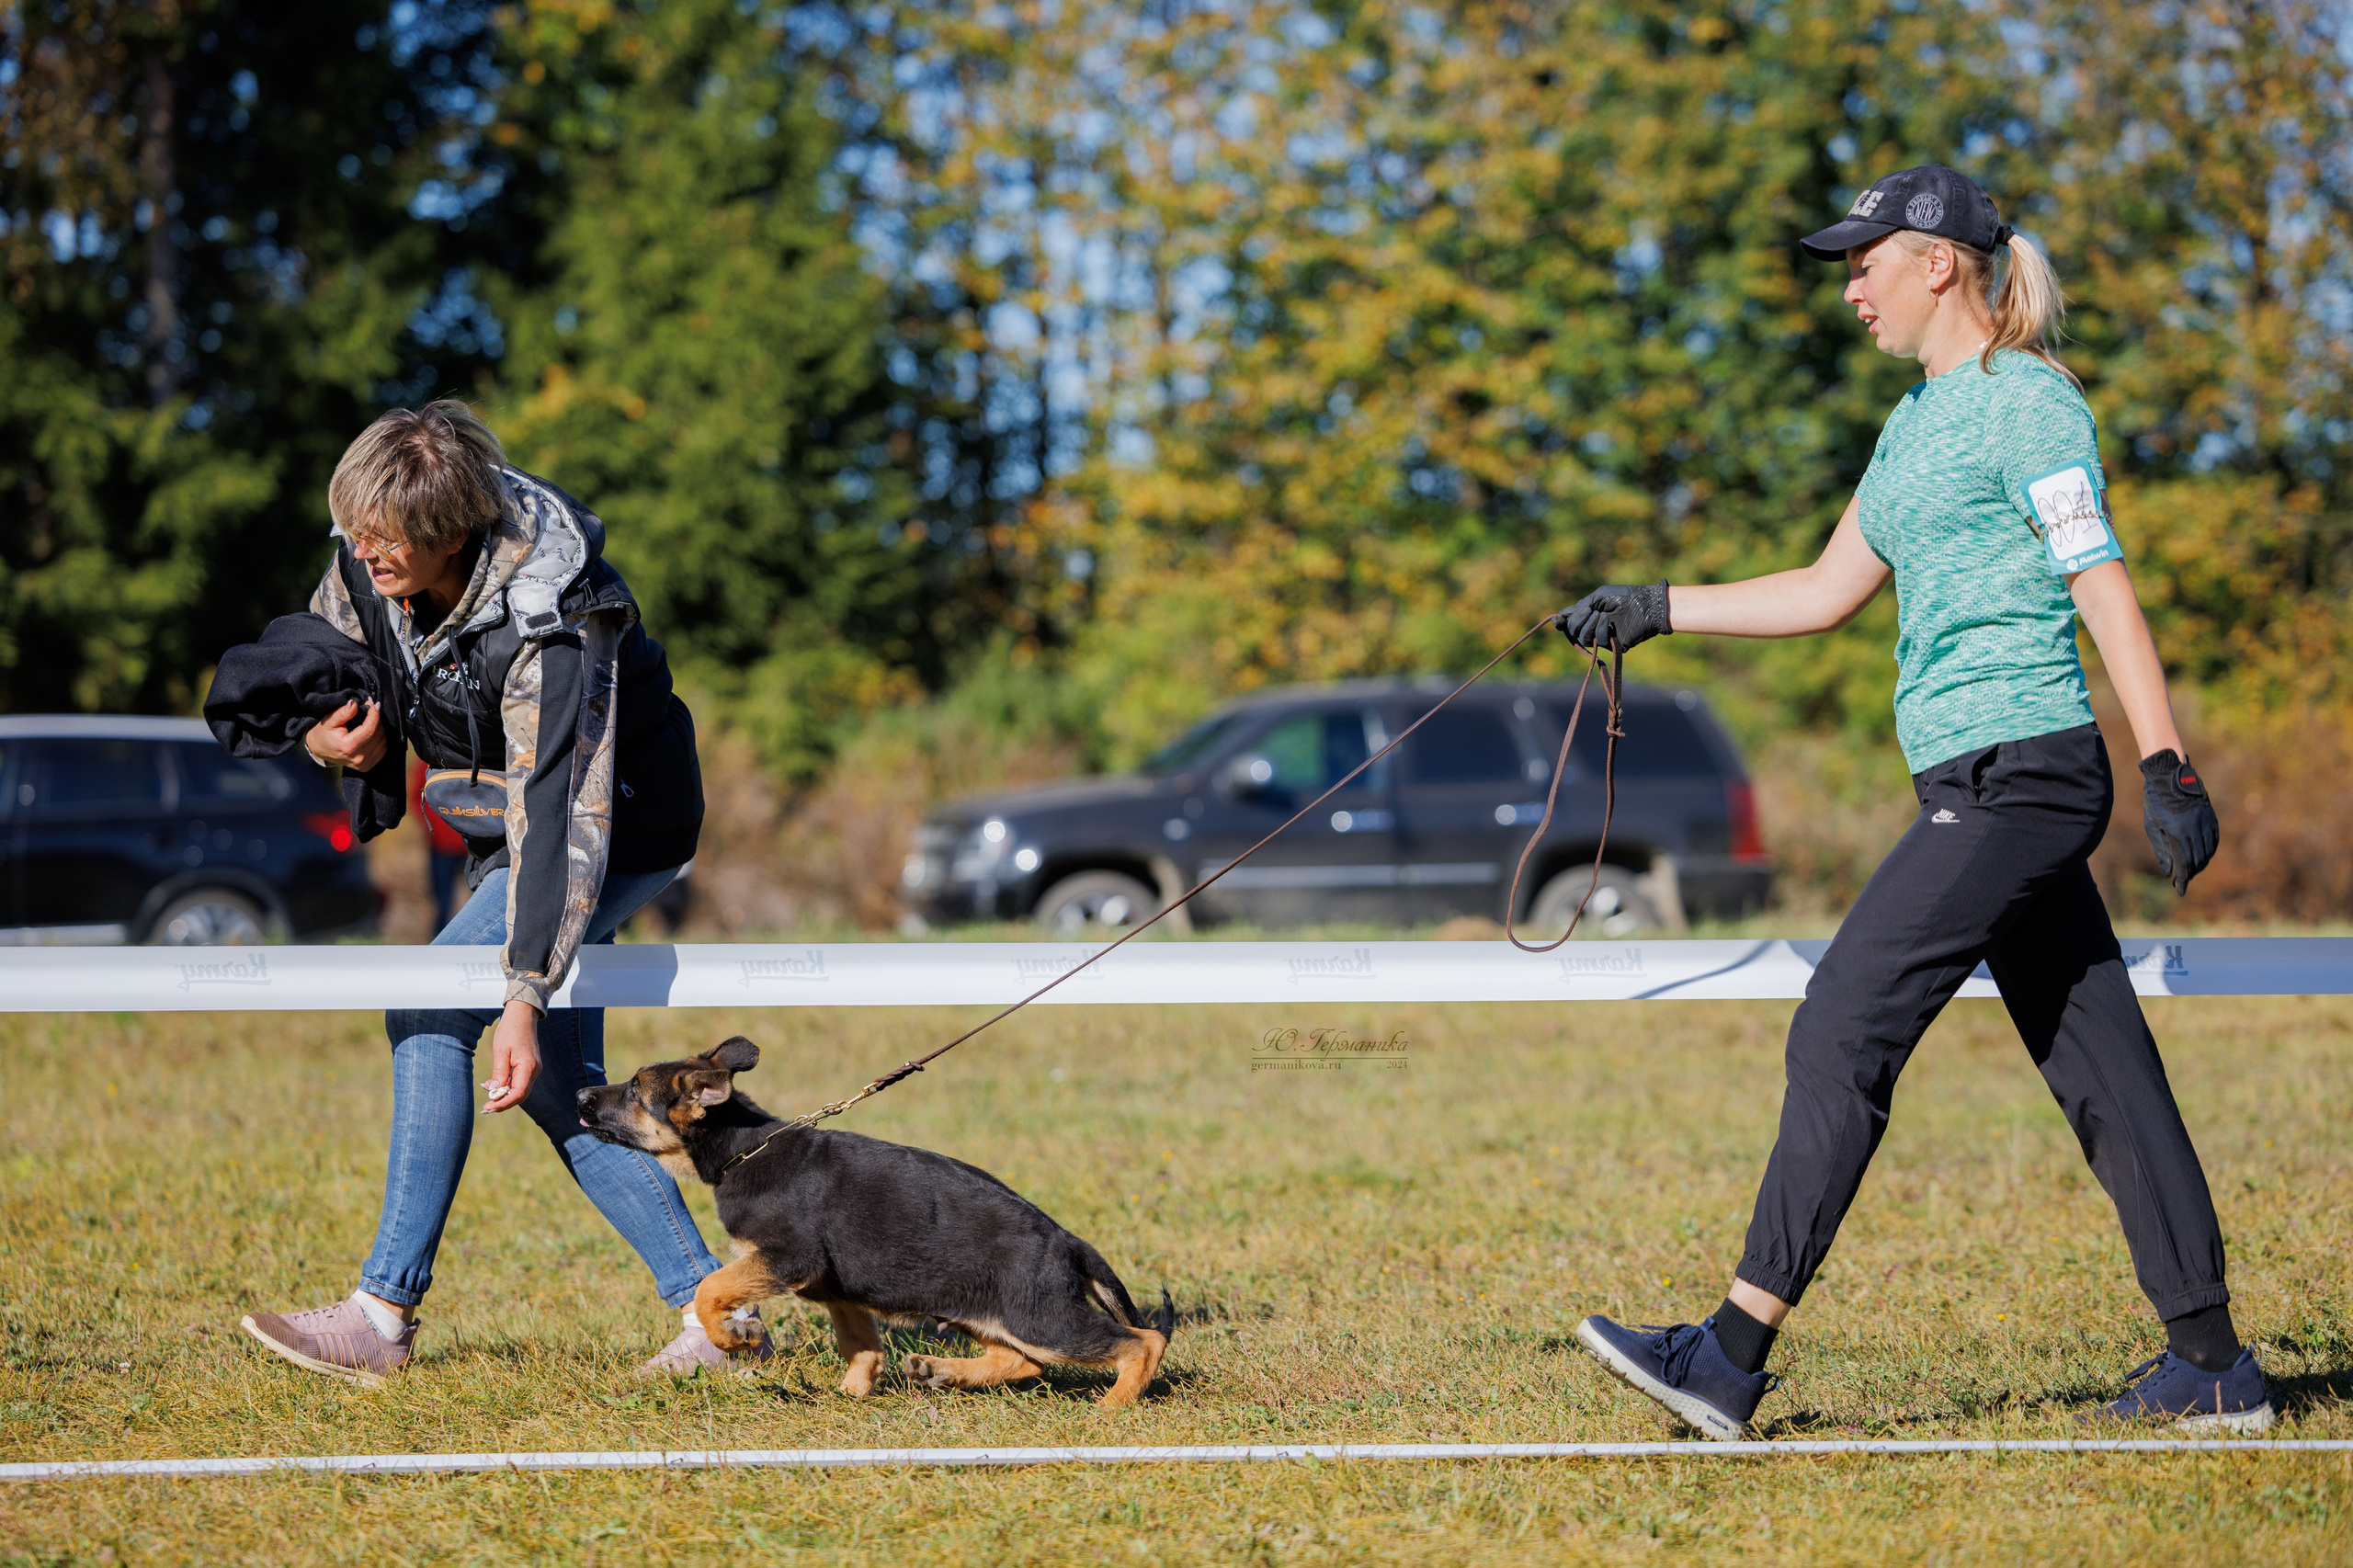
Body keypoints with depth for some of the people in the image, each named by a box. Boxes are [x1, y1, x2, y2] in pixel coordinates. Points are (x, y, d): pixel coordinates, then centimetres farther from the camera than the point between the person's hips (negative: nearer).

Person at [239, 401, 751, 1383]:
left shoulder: (548, 626, -35)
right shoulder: (368, 563, -13)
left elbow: (562, 819, -40)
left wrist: (526, 997, -45)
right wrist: (322, 736, -18)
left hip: (621, 830, -9)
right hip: (507, 817, 9)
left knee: (432, 1012, -21)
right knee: (557, 1080, 5)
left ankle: (385, 1314, -18)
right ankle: (709, 1307, 9)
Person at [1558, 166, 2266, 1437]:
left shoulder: (2025, 400, -8)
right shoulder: (1917, 420, 20)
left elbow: (2101, 583, -14)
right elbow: (1831, 590, 25)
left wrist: (2167, 766, -19)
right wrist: (1657, 608, 21)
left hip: (2016, 775, -9)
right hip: (1988, 783, 9)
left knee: (1841, 1037, -11)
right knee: (2098, 1067, 8)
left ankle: (1732, 1363, -10)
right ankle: (2212, 1367, 10)